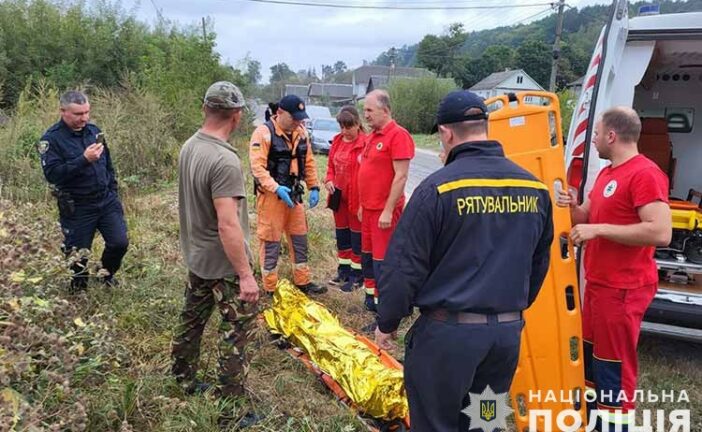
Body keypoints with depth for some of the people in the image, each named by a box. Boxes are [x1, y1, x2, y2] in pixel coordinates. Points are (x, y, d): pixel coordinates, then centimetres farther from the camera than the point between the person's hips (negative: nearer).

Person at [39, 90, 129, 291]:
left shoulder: (93, 130, 4)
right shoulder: (51, 139, -12)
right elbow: (52, 174, -23)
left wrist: (113, 193, 13)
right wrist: (83, 160, -31)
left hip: (107, 201, 4)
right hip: (76, 208, -4)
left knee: (120, 243, 0)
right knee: (78, 254, 6)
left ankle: (107, 275, 30)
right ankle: (78, 289, 33)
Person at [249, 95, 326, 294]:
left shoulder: (301, 132, 6)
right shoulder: (264, 132, -15)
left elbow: (309, 162, 13)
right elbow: (257, 166, -22)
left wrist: (313, 187, 5)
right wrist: (276, 188, -29)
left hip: (293, 194, 7)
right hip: (271, 195, -7)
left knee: (300, 238, 14)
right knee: (270, 241, 2)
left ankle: (302, 282, 28)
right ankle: (270, 288, 15)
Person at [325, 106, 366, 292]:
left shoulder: (365, 143, -17)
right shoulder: (337, 141, 6)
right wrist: (329, 179, -2)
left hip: (356, 198, -7)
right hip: (339, 196, 7)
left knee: (357, 237, 6)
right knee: (342, 235, 18)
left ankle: (356, 275, 19)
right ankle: (344, 271, 33)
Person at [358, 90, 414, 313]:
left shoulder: (398, 135, -16)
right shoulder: (372, 135, 13)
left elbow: (400, 176, -20)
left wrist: (388, 210, -21)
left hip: (384, 211, -9)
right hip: (368, 208, 9)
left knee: (383, 260, -4)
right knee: (367, 255, 17)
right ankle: (371, 300, 31)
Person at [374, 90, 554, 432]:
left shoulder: (438, 187, -15)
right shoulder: (534, 188, 4)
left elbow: (404, 265, -12)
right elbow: (539, 263, 15)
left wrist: (387, 322, 2)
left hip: (449, 332, -6)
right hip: (508, 332, 6)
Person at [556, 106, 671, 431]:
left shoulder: (645, 174, -18)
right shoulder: (606, 173, 13)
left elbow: (661, 233, -28)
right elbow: (587, 219, 22)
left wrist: (599, 229, -26)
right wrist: (573, 207, 0)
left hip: (623, 289, -10)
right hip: (598, 283, 10)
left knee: (613, 365, 0)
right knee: (591, 354, 22)